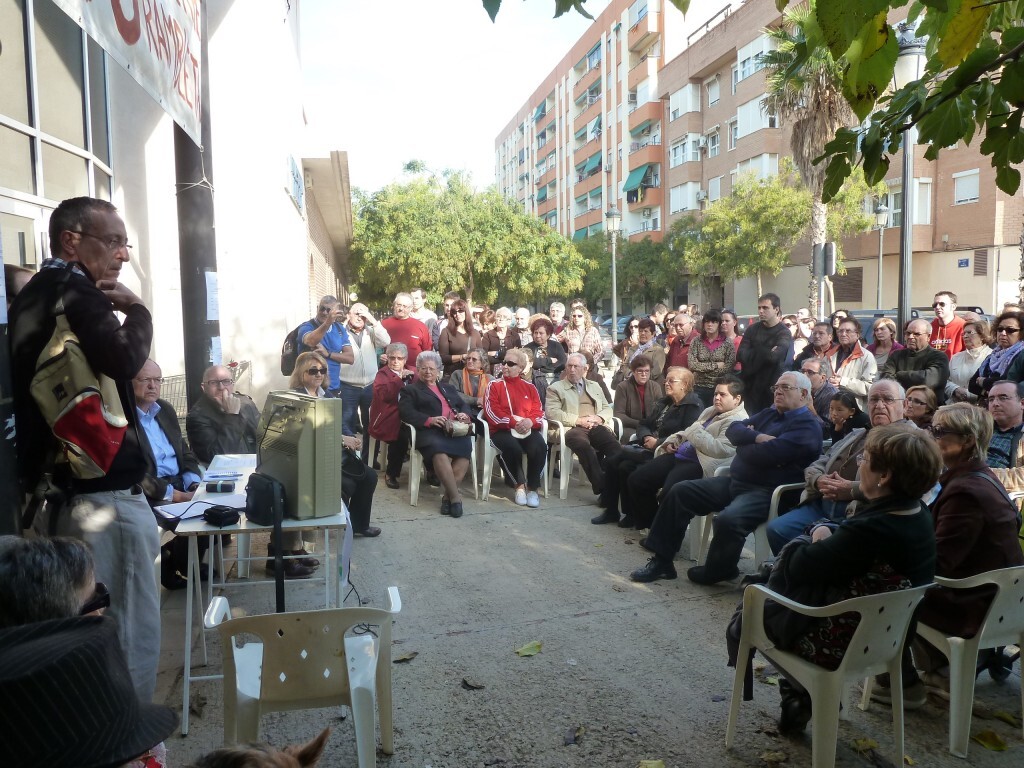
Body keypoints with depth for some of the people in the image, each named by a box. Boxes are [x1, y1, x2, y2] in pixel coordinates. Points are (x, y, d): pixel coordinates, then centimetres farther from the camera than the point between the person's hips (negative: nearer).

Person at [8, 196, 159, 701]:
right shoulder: (75, 294, -13)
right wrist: (135, 309, -11)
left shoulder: (32, 298, 17)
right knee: (133, 635, -2)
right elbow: (124, 359, -29)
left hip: (51, 491, 10)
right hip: (99, 493, -10)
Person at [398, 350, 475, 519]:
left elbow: (464, 405, 25)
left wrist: (465, 415, 0)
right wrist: (429, 419, -12)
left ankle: (448, 496, -27)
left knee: (466, 448, -31)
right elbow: (406, 412, 4)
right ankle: (456, 497, -32)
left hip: (456, 430, 4)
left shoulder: (448, 388, 35)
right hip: (430, 431, -3)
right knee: (439, 452, -37)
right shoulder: (410, 389, 21)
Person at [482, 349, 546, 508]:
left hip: (527, 429, 3)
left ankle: (532, 487, -15)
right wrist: (514, 423, -16)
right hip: (502, 430, -2)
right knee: (513, 447, -36)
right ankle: (519, 485, -14)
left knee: (540, 446, -30)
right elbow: (492, 411, -5)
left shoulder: (530, 387, 17)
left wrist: (530, 421, -15)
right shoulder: (494, 385, 8)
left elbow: (539, 411, 9)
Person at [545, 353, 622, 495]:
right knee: (584, 446, -39)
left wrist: (599, 418, 1)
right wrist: (579, 420, -9)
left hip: (596, 427, 4)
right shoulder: (555, 388, 15)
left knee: (615, 446, -30)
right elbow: (551, 412, 0)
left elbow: (607, 408, 26)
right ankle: (601, 487, -41)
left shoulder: (594, 386, 30)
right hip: (573, 428, -4)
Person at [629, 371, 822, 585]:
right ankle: (661, 561, 2)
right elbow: (733, 430, 9)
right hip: (735, 481, 9)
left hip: (767, 493, -9)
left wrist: (744, 444, -2)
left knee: (727, 519, -35)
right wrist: (756, 437, -11)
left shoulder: (808, 425, -8)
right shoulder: (769, 413, 20)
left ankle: (714, 572, -5)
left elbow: (767, 453, -21)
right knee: (680, 491, -1)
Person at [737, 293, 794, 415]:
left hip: (772, 388, -4)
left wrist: (755, 351, -6)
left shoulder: (784, 334, -6)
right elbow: (740, 355, -3)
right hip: (750, 386, 4)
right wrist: (765, 353, -13)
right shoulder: (753, 329, 8)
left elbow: (773, 357, -22)